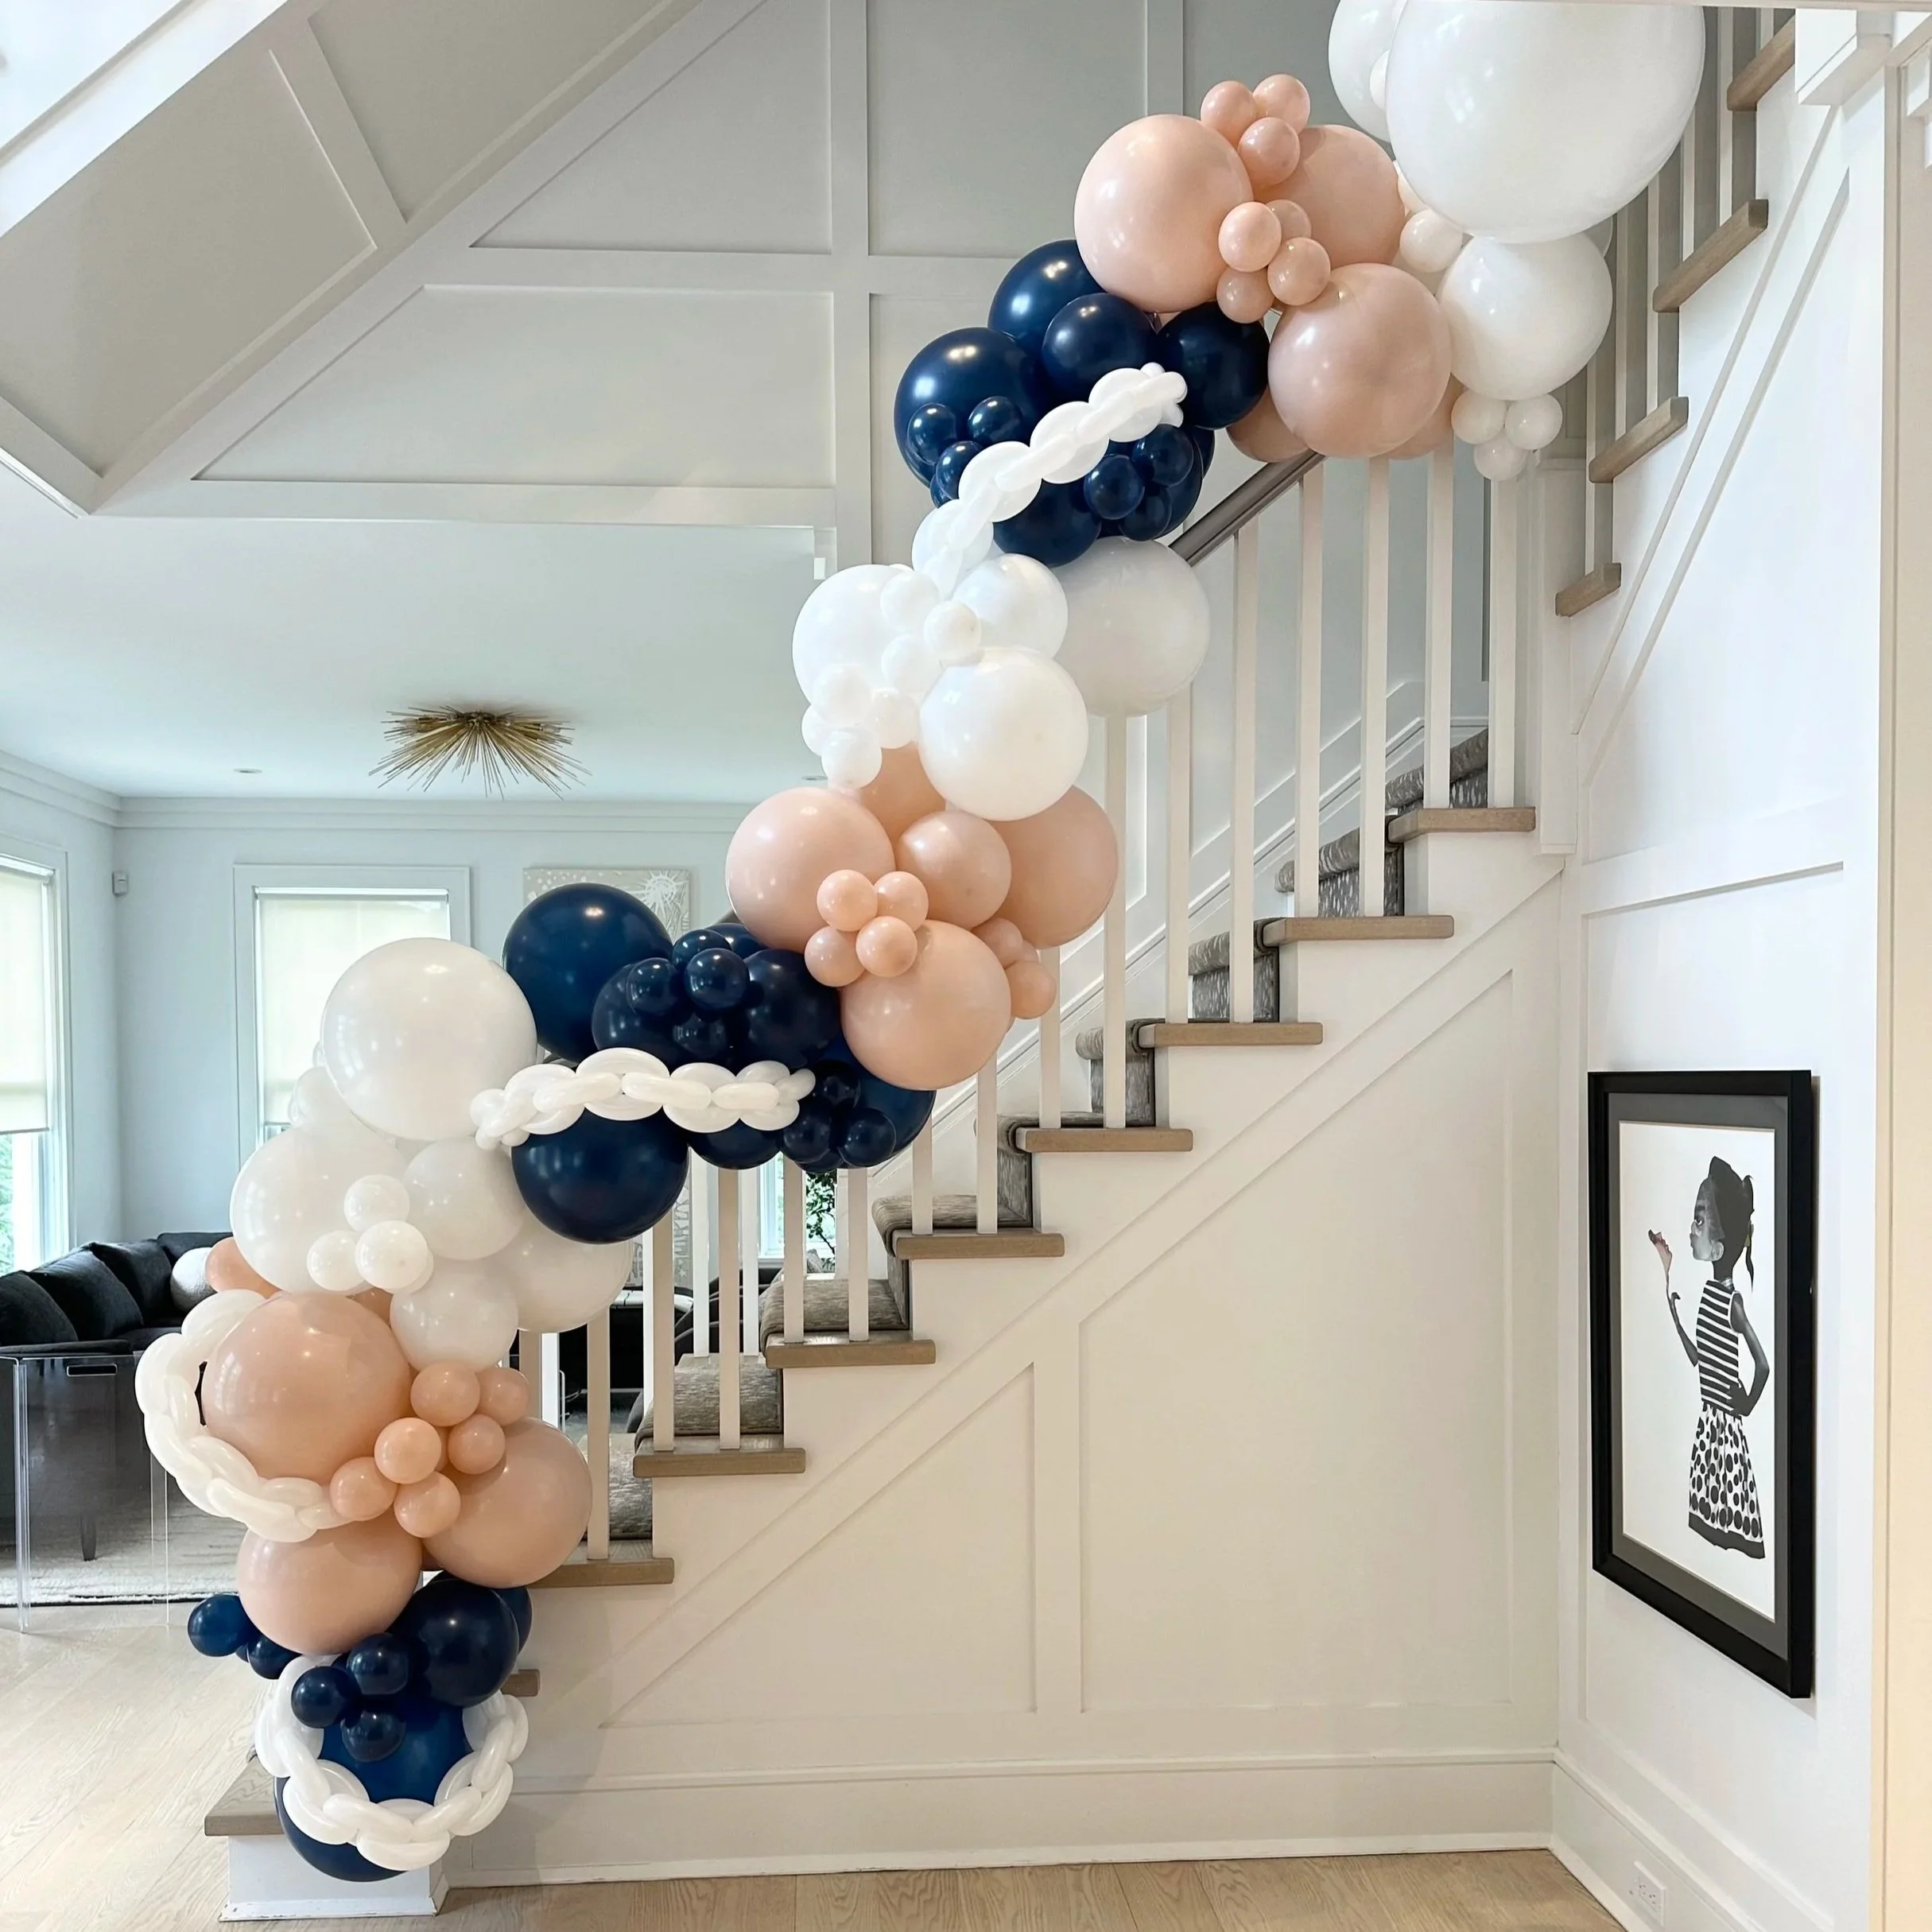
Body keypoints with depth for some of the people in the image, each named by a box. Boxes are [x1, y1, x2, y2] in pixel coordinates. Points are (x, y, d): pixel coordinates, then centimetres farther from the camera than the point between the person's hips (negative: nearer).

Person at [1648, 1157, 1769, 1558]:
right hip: (1708, 1422, 8)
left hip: (1727, 1427, -8)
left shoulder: (1733, 1301, -19)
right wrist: (1669, 1286, 11)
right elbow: (1696, 1356, 13)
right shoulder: (1707, 1290, 4)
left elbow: (1763, 1365, -27)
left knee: (1735, 1531, 0)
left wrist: (1747, 1405, -11)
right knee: (1707, 1521, 14)